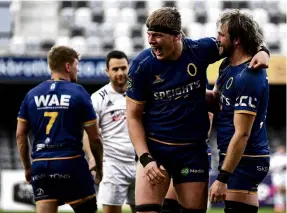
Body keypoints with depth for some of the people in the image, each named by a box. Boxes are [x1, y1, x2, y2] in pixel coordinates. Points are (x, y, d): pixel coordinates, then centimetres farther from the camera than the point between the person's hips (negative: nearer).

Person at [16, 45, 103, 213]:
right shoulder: (78, 93, -2)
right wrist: (99, 167, 12)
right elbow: (95, 137, -1)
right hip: (71, 164, -4)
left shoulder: (32, 95, 8)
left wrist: (27, 167, 20)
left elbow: (21, 135, 10)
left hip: (41, 166, 4)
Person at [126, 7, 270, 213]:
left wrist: (261, 52, -10)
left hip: (194, 150, 2)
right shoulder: (142, 65, -10)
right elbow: (133, 116, -4)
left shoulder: (200, 50, -7)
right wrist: (145, 158, -14)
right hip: (154, 149, -2)